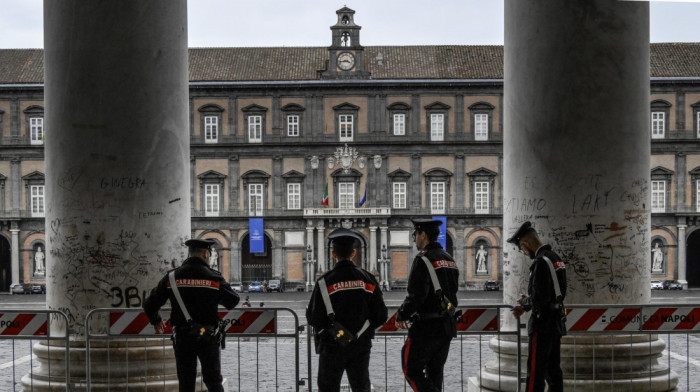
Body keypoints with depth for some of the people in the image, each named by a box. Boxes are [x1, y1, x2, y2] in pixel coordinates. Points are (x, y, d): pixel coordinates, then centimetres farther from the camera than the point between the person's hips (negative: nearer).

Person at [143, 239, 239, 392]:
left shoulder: (172, 277, -2)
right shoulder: (214, 278, -8)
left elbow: (149, 305, 1)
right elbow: (232, 301, 3)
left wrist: (156, 322, 20)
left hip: (182, 338, 2)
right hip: (208, 339, -2)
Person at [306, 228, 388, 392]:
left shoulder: (325, 281, -12)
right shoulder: (367, 279, -1)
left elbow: (314, 318, -14)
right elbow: (381, 316, 0)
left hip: (332, 347, -3)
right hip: (361, 347, 3)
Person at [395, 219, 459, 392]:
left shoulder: (424, 260, -14)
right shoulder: (449, 259, 14)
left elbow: (415, 295, -20)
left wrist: (401, 317, -5)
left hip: (427, 326, -8)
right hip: (447, 324, 8)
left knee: (412, 371, 0)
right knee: (434, 372, 14)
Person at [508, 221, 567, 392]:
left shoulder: (540, 262, -19)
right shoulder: (555, 258, 13)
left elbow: (539, 298, -24)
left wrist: (524, 301, -3)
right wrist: (524, 307, 12)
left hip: (543, 324, -9)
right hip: (557, 322, 9)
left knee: (535, 371, -5)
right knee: (553, 369, 12)